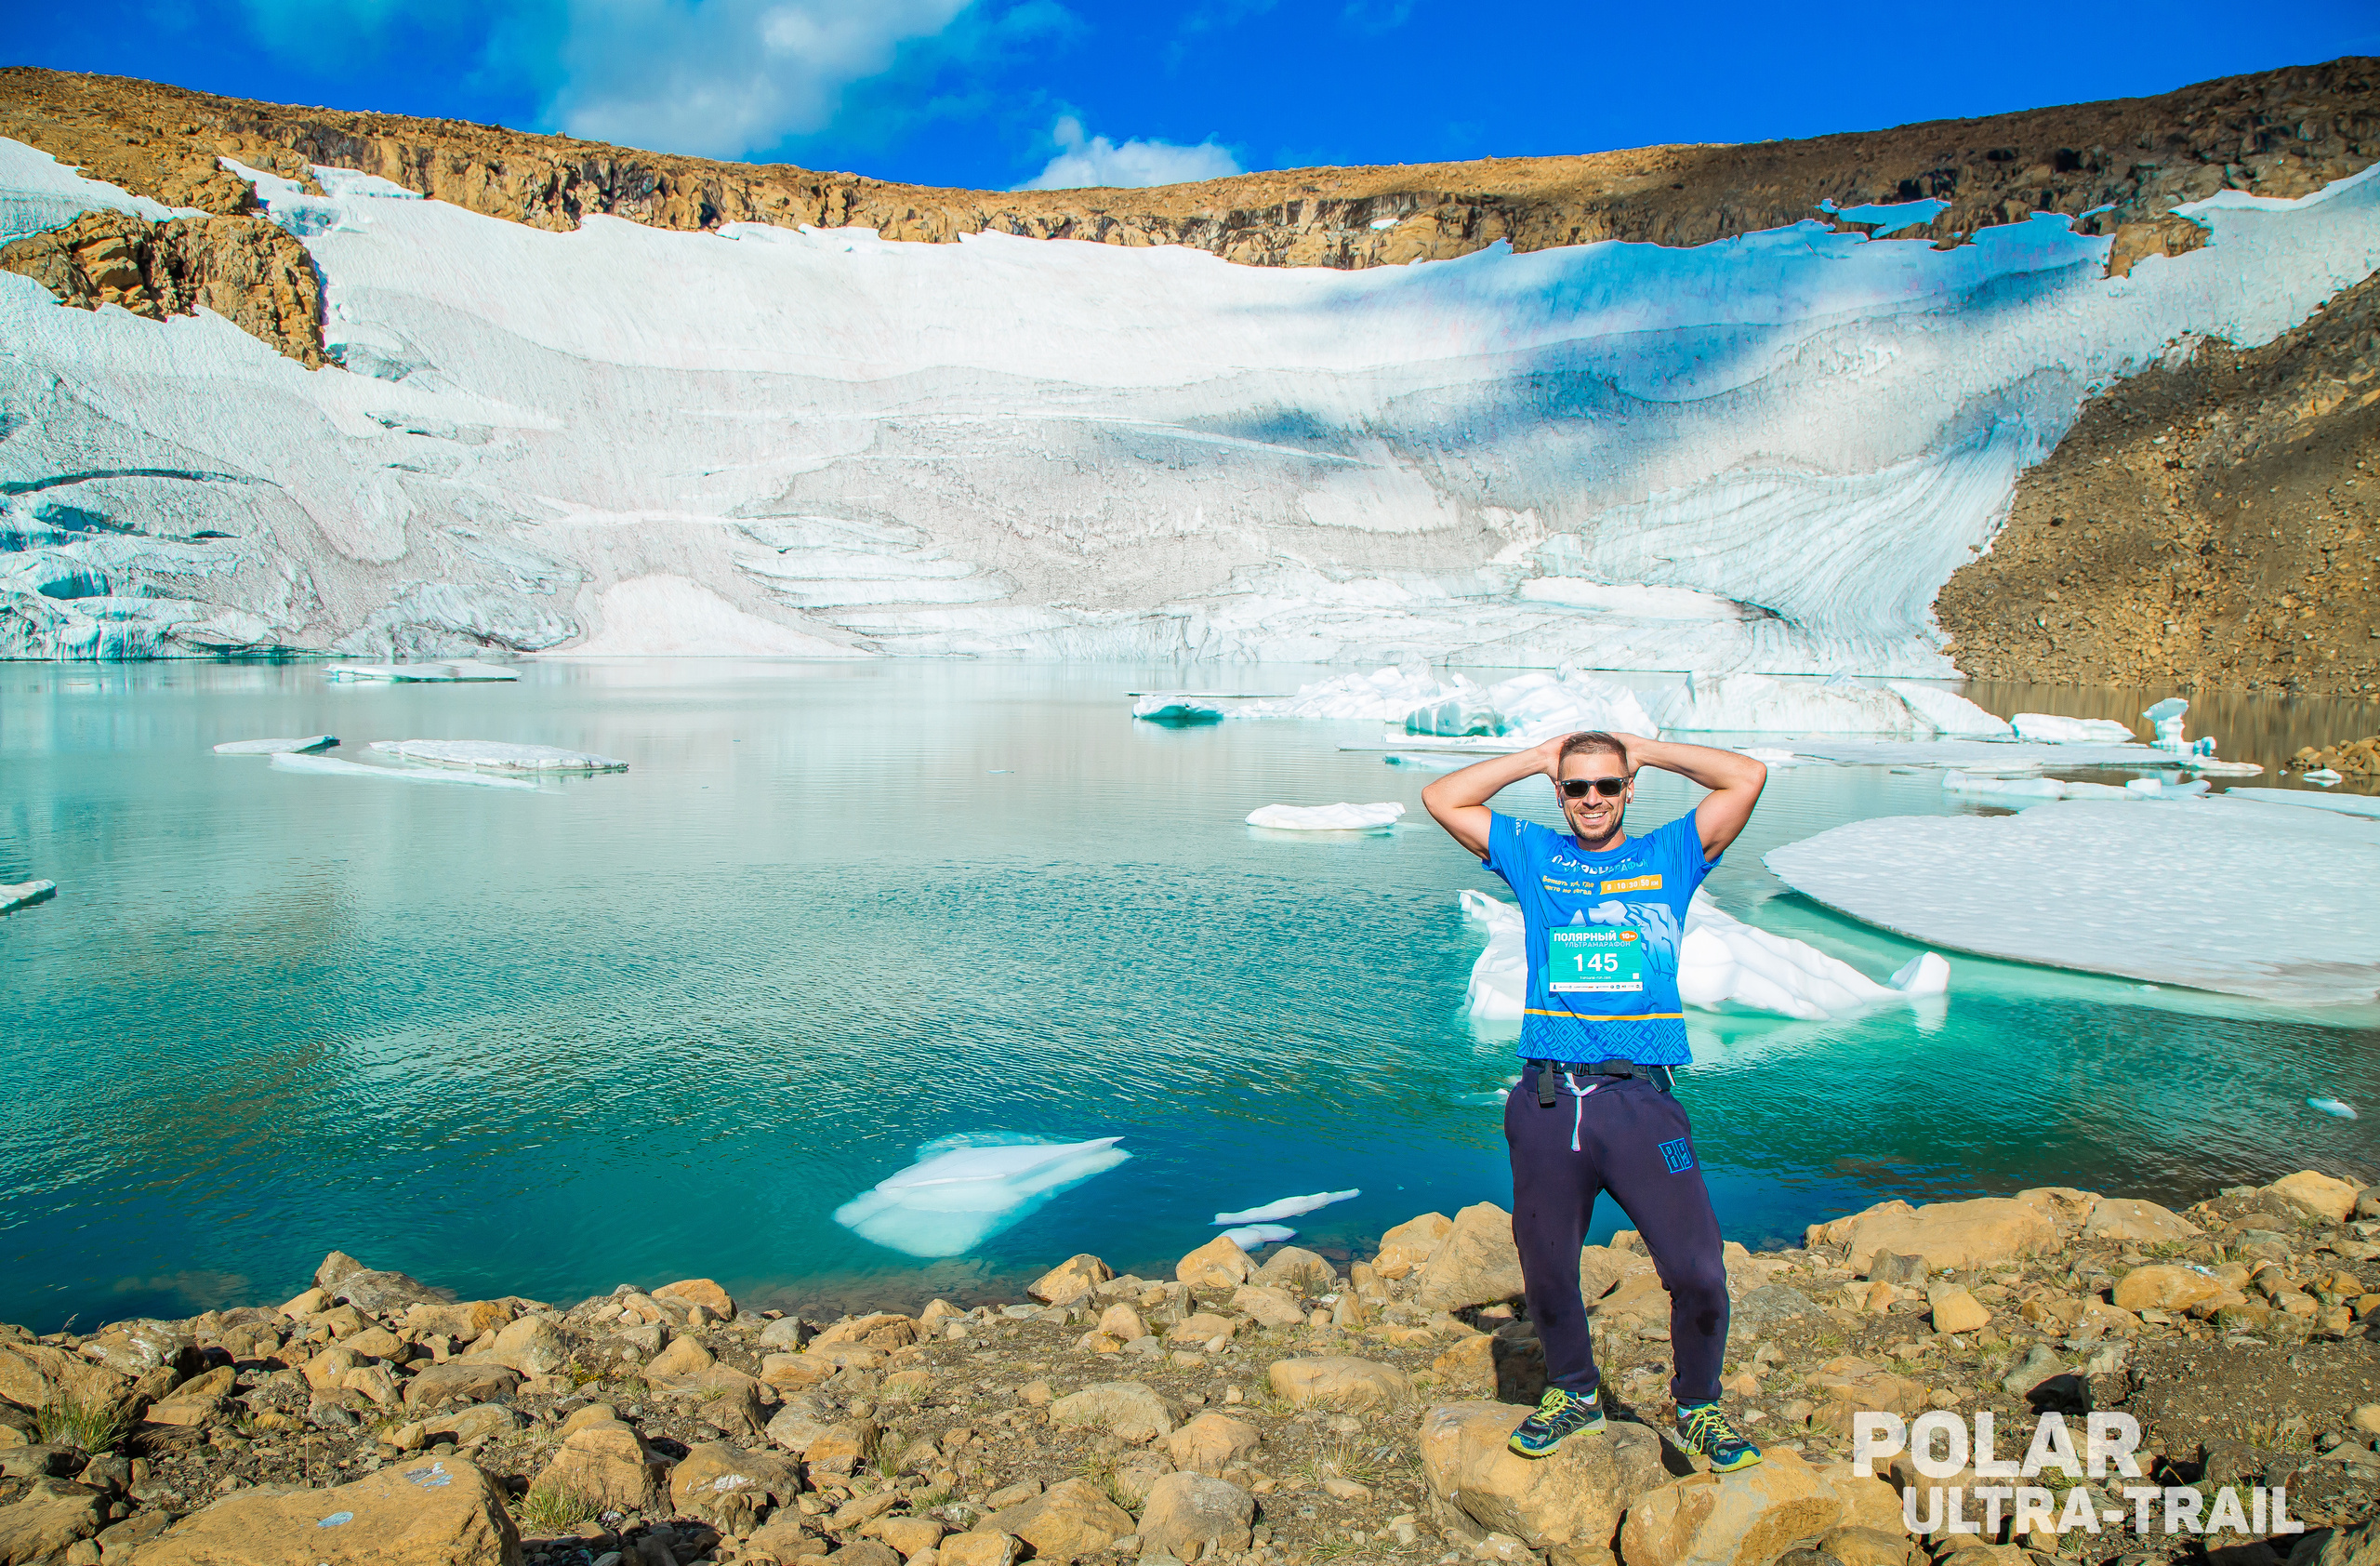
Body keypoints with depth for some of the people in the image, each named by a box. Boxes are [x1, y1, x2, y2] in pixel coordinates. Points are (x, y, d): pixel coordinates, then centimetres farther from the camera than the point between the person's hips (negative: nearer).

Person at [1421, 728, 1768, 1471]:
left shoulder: (1670, 855, 12)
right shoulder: (1533, 856, 15)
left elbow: (1748, 776, 5)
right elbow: (1442, 798, 12)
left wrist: (1648, 749, 13)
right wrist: (1537, 757, 14)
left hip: (1641, 1099, -1)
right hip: (1547, 1102, 2)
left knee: (1697, 1271, -5)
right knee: (1545, 1266, 11)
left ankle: (1698, 1407, 21)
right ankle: (1572, 1393, 36)